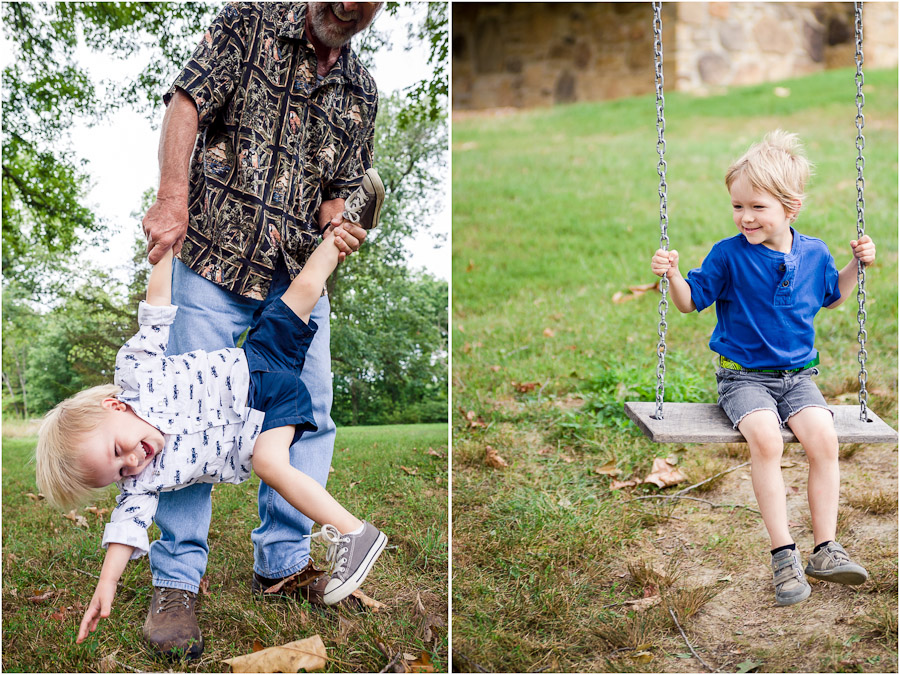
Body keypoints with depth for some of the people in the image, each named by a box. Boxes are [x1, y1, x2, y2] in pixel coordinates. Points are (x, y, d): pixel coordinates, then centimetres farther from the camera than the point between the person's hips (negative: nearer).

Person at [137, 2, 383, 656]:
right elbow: (188, 103, -9)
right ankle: (176, 581, -1)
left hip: (299, 273, 5)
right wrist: (173, 196, -22)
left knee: (309, 412, 3)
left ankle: (282, 561, 17)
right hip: (214, 255, -5)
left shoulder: (361, 91, 13)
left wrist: (338, 225, -6)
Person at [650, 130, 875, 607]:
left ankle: (826, 549, -11)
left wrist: (857, 265, 11)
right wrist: (673, 275, -16)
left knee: (823, 437, -24)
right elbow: (692, 301, 2)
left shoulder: (813, 254, 5)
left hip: (797, 376, 3)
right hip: (743, 376, -3)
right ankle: (784, 554, -22)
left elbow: (831, 296, 25)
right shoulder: (729, 255, -6)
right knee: (765, 438, -31)